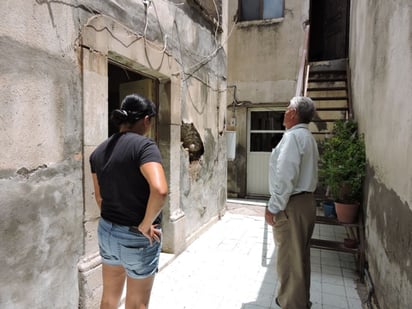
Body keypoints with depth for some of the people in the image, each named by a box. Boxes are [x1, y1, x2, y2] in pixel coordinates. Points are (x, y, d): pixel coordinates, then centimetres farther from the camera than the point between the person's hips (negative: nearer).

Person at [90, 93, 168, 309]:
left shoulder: (99, 151, 2)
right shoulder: (144, 146, -20)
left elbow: (100, 197, 10)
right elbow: (160, 190, -35)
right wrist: (145, 225, -21)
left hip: (106, 231, 6)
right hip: (137, 237, -6)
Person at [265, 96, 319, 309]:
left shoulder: (293, 136, -16)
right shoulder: (308, 137, 16)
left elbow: (286, 177, -24)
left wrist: (273, 207, -19)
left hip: (292, 205, -10)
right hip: (306, 201, 10)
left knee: (289, 259, 1)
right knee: (300, 256, 20)